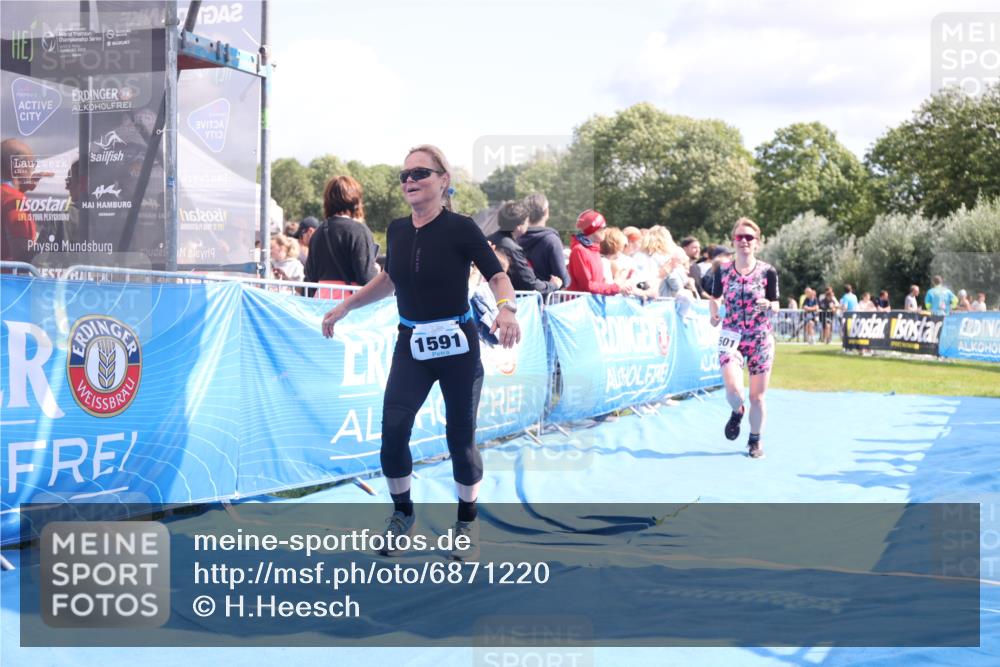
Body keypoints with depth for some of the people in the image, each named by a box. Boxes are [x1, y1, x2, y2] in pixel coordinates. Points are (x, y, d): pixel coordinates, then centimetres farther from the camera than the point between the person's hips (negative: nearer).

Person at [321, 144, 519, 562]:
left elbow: (497, 276, -11)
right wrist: (345, 307, 18)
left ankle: (467, 522, 24)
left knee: (461, 438, 4)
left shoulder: (460, 228, -11)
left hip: (457, 346, -4)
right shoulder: (397, 230, 3)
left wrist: (506, 307, -31)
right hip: (411, 344, 4)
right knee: (392, 433, -1)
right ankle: (402, 514, 22)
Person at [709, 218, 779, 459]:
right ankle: (737, 412, 18)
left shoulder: (768, 272, -4)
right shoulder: (723, 272, 0)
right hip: (732, 337, 0)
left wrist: (768, 304, -22)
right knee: (733, 389, -19)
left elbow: (776, 306, 0)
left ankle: (755, 441, 26)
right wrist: (714, 313, -6)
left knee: (757, 396, 4)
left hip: (760, 339, 0)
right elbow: (715, 297, 14)